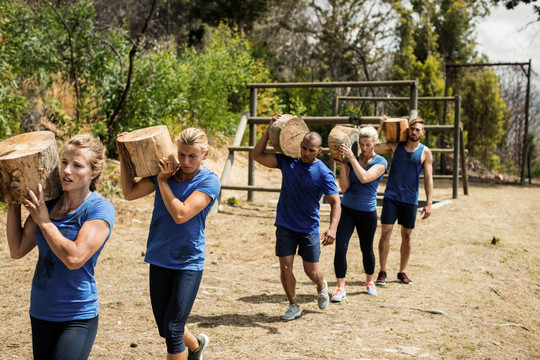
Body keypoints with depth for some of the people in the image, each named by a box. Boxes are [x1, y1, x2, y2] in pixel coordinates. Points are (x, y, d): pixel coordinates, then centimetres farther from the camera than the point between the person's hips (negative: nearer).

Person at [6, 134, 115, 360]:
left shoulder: (100, 209, -14)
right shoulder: (48, 203, 3)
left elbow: (74, 258, -23)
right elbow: (17, 250, 3)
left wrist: (44, 221, -16)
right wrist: (14, 203, -1)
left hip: (77, 317, -6)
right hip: (40, 313, 6)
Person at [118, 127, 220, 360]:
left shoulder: (209, 182, -12)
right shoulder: (165, 171, 2)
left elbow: (180, 214, -22)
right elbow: (130, 193, 2)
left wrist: (162, 181, -17)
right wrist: (123, 156, -5)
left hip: (188, 264, -5)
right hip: (160, 260, 5)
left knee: (172, 329, -7)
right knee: (165, 329, 14)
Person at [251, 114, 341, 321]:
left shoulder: (324, 173, -12)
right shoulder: (287, 162, -3)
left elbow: (335, 203, -13)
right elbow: (257, 155, -2)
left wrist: (332, 228, -29)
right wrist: (269, 131, -12)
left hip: (309, 229, -2)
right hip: (285, 226, 2)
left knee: (312, 272, 5)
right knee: (285, 268, -3)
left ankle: (322, 287, 41)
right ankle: (293, 306, 18)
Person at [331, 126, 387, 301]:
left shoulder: (380, 162, -6)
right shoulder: (352, 159, 2)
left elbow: (364, 178, -24)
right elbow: (344, 187, -5)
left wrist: (352, 158, -25)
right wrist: (343, 164, -14)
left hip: (367, 212, -1)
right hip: (347, 209, 2)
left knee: (367, 249, 13)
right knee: (340, 248, -9)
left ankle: (369, 281, 38)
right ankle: (341, 288, -2)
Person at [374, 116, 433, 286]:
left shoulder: (425, 152, 1)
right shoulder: (395, 146, 3)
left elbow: (428, 179, -1)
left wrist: (428, 203, -8)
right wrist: (380, 128, -7)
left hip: (410, 200, 1)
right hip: (391, 197, 0)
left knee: (407, 235, 8)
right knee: (385, 233, -5)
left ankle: (402, 272, 21)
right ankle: (382, 272, 6)